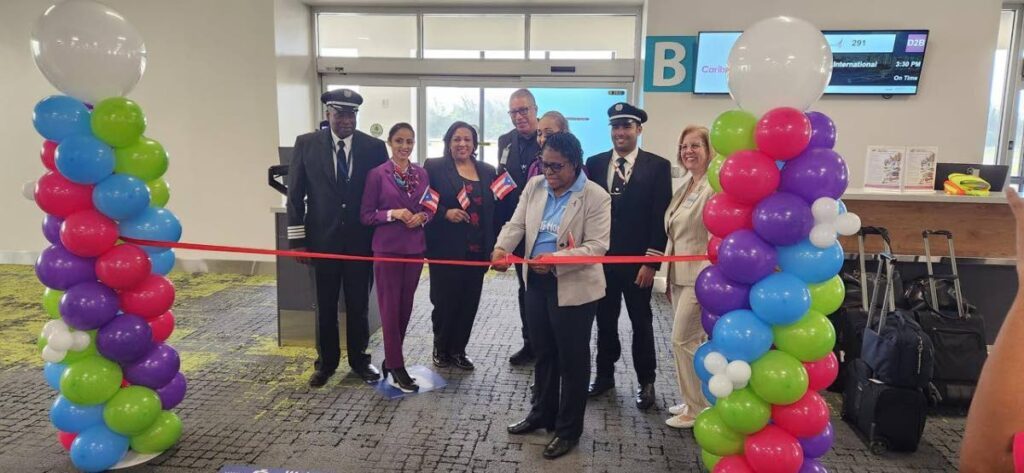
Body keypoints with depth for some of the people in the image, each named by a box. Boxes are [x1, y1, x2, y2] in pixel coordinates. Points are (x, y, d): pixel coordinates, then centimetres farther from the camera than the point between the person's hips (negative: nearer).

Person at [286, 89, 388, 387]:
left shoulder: (374, 147, -2)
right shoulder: (306, 144, -2)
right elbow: (295, 195, 0)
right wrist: (297, 240, -4)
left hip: (361, 240, 0)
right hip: (322, 239, 0)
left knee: (359, 304, 11)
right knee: (325, 306, 12)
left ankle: (359, 359, 28)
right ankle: (326, 362, 28)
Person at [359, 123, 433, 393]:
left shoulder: (421, 174, 7)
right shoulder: (377, 174, -5)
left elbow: (430, 208, 13)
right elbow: (367, 215, -4)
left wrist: (422, 216, -8)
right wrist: (392, 214, -19)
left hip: (415, 247, 5)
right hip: (387, 248, -4)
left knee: (406, 307, 11)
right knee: (390, 309, -1)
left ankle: (391, 359, 27)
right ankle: (396, 368, 8)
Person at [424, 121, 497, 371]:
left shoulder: (487, 171, 10)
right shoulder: (434, 167, -1)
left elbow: (493, 209, 11)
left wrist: (493, 246, 5)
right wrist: (445, 213, -20)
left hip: (476, 249, 4)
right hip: (446, 248, -3)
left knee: (469, 302, 8)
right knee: (445, 301, 4)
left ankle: (458, 349, 25)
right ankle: (441, 348, 26)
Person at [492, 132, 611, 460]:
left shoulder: (595, 197, -14)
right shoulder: (534, 186, 4)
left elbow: (597, 246, -19)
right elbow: (517, 224, 2)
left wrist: (556, 259, -29)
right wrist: (502, 248, -18)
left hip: (573, 287, -6)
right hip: (537, 282, 6)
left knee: (572, 359, 8)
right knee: (543, 353, 20)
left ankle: (568, 429, 24)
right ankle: (542, 413, 39)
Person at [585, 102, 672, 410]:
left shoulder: (657, 166, -4)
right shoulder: (595, 163, 5)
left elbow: (660, 218, -7)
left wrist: (651, 261, -12)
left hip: (637, 261, -2)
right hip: (601, 258, 3)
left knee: (641, 323, 10)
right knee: (605, 320, 14)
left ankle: (645, 381, 24)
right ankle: (605, 374, 30)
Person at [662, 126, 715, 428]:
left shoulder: (715, 187, -16)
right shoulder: (685, 186, 12)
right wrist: (669, 276, 17)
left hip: (699, 277, -8)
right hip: (679, 275, 9)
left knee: (683, 340, -3)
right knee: (692, 341, 15)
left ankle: (696, 409, 13)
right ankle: (694, 401, 28)